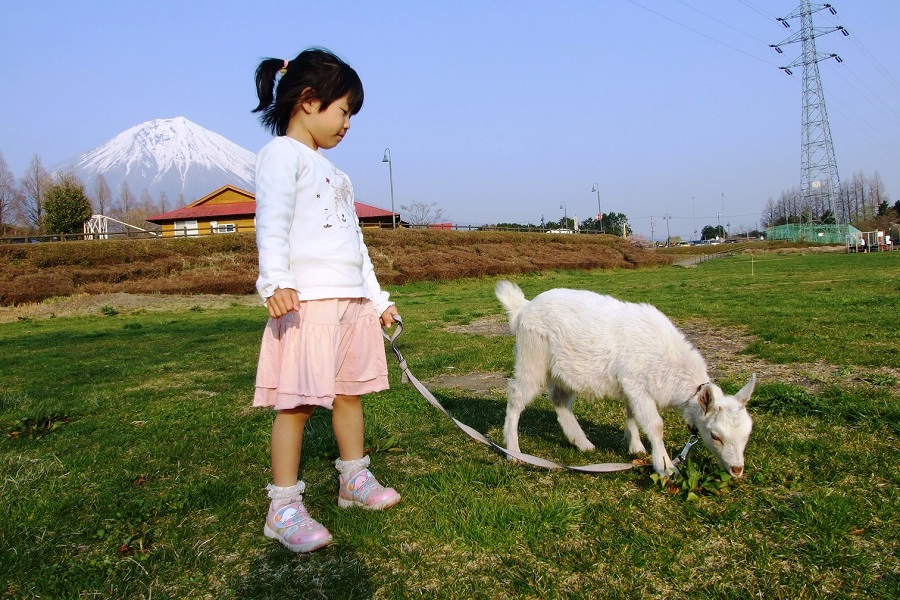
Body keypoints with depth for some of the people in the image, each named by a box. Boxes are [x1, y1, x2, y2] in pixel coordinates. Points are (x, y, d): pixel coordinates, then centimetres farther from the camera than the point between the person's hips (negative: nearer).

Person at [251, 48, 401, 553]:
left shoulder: (332, 171, 26)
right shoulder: (284, 153, -1)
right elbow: (272, 223, -16)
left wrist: (377, 298, 26)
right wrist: (275, 281, -30)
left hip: (352, 300, 9)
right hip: (308, 301, -9)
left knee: (350, 392, 14)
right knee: (297, 401, -6)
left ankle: (355, 480, 29)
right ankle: (284, 507, 2)